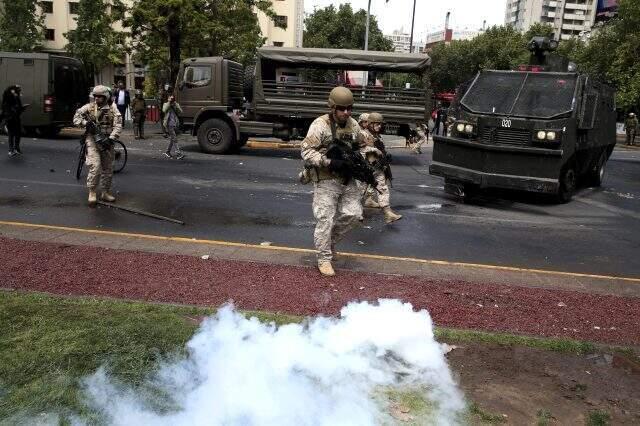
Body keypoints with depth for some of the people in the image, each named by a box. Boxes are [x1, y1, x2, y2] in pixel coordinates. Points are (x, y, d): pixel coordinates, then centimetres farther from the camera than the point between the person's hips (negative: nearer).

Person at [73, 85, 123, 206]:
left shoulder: (112, 109, 1)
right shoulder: (89, 107, 2)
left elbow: (118, 126, -7)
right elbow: (76, 116, 1)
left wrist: (110, 138, -19)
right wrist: (85, 123, -19)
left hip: (106, 140, 2)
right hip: (93, 139, -2)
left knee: (108, 168, 10)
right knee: (95, 167, -15)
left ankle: (106, 193, 24)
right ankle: (92, 192, -4)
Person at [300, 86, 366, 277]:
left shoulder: (353, 124, 7)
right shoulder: (320, 125, -14)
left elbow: (362, 145, 23)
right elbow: (306, 151, -19)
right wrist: (330, 163, -27)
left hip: (347, 179, 6)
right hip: (326, 181, -6)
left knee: (353, 214, 5)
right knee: (325, 220, -3)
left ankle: (330, 240, 29)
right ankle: (324, 259, 10)